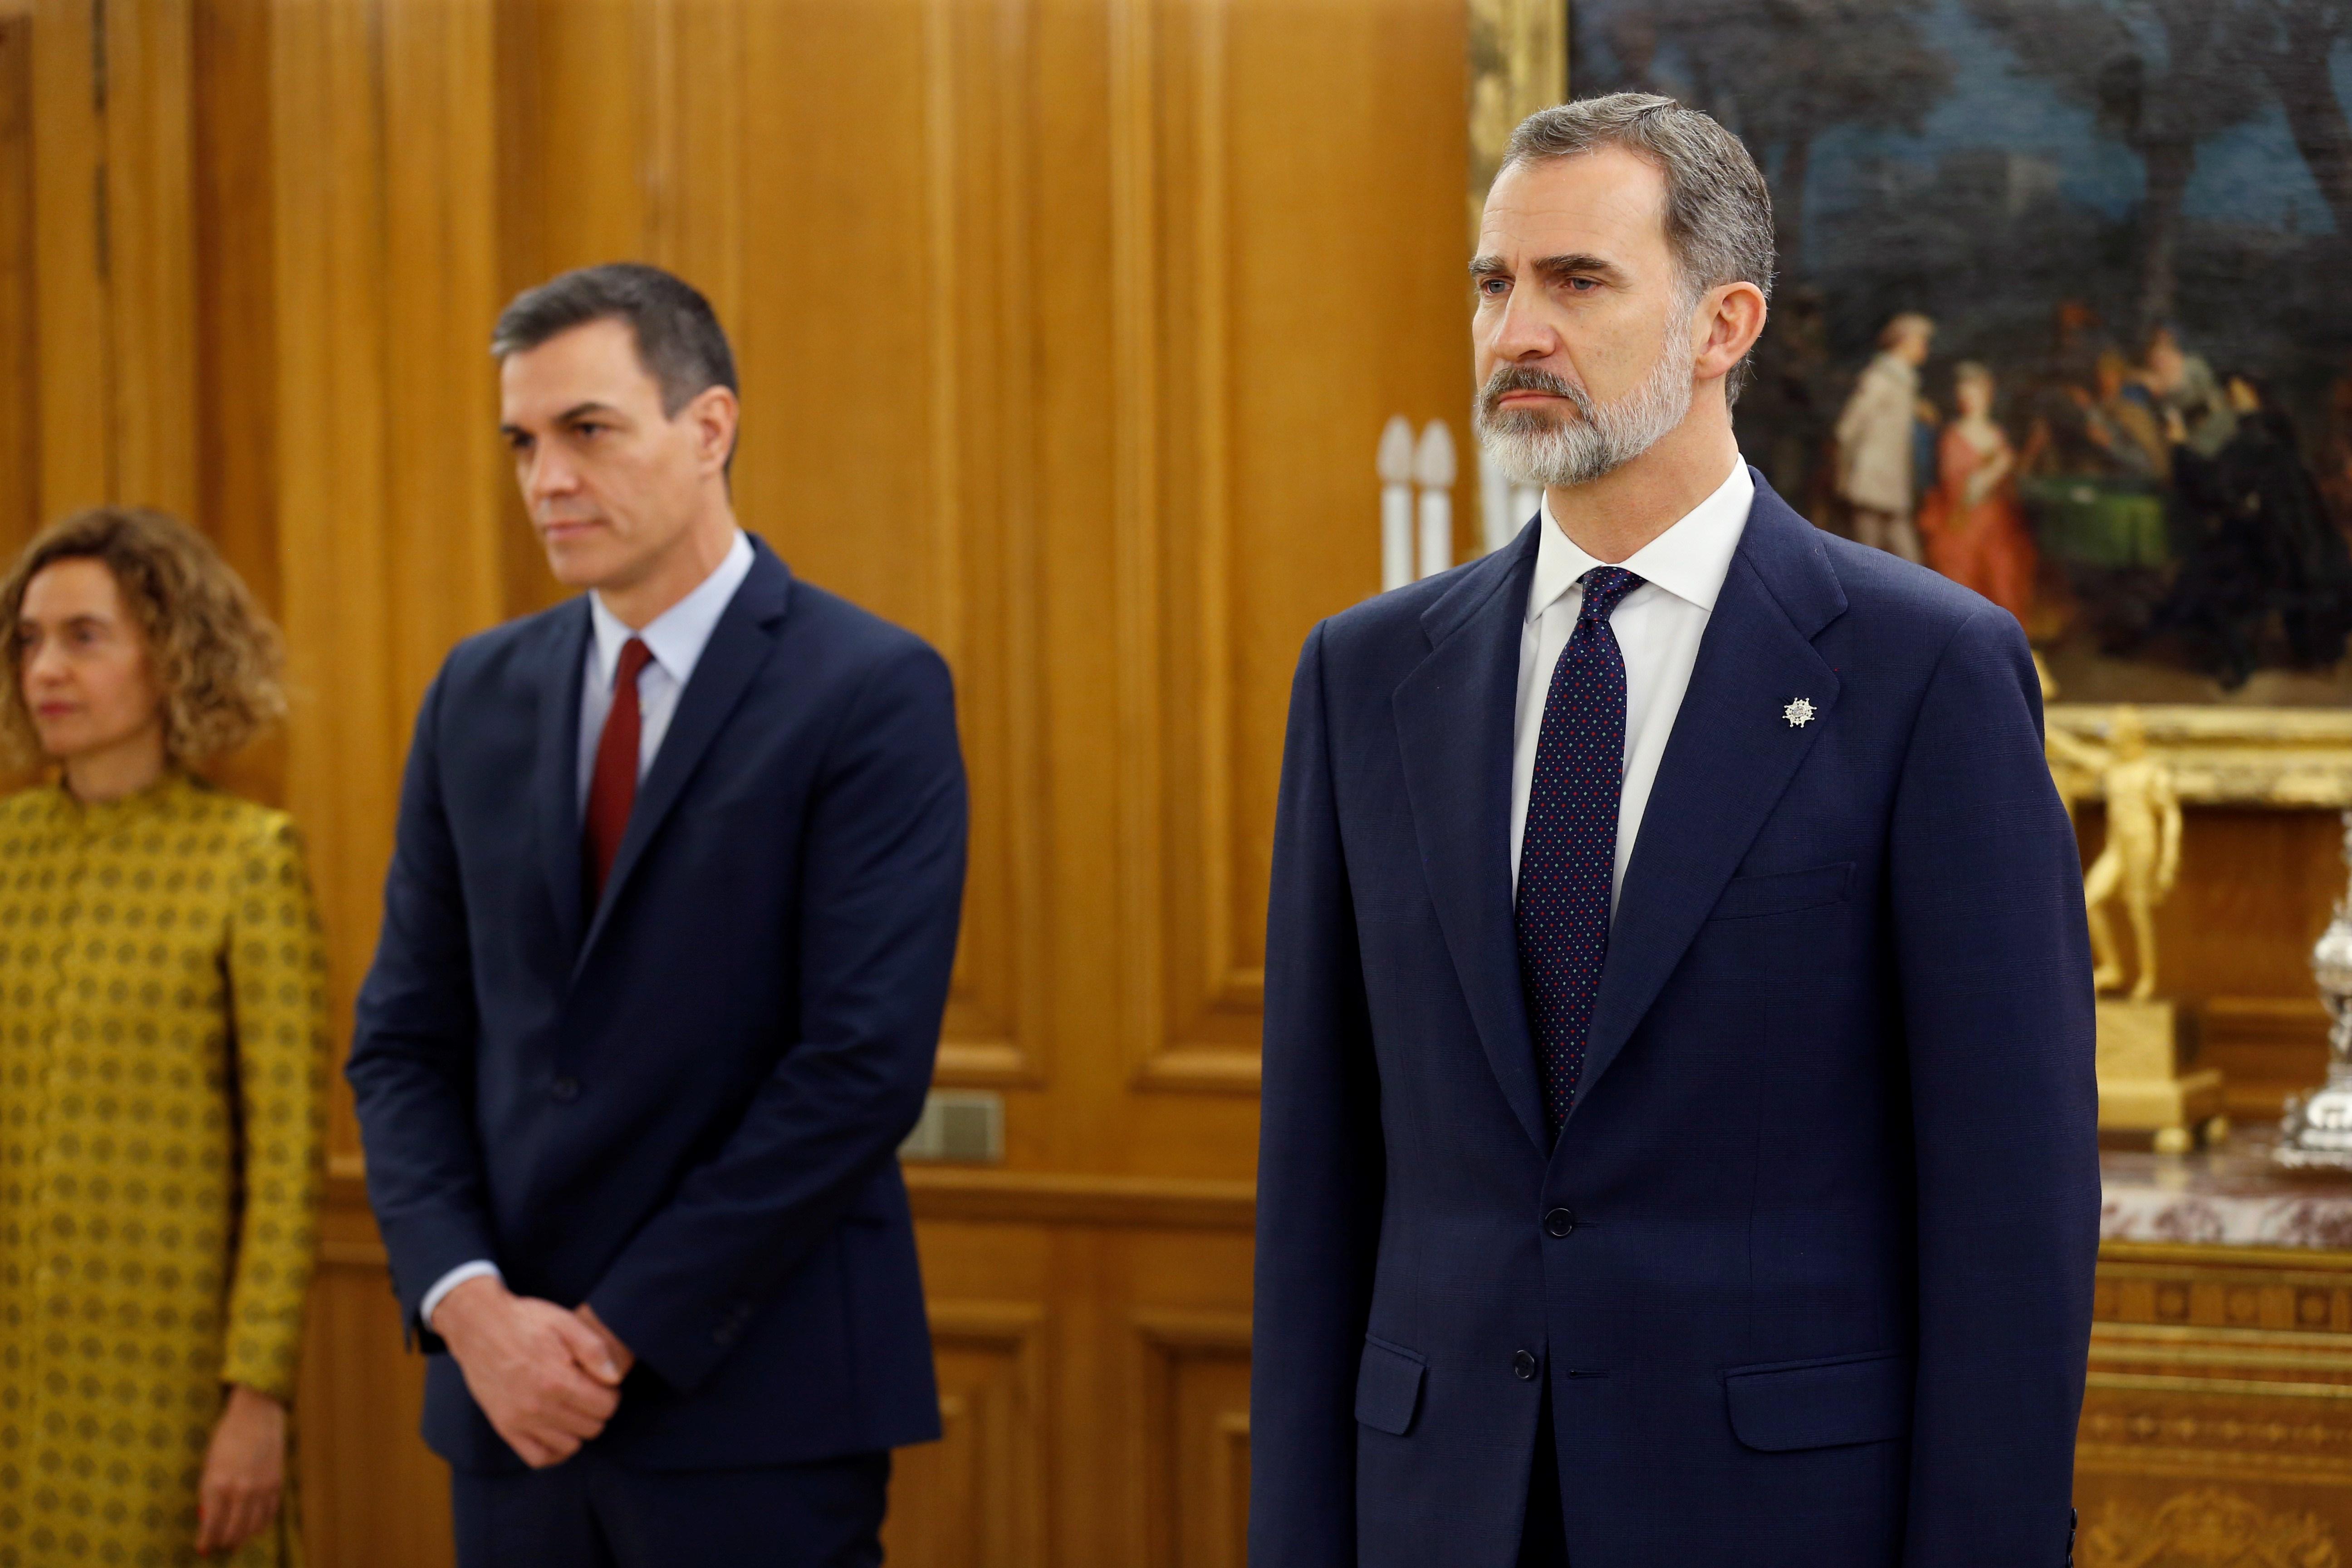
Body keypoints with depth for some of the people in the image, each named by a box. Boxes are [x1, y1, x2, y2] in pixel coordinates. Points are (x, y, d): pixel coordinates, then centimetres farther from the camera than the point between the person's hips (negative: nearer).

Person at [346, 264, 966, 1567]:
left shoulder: (872, 692, -6)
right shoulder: (480, 695, 11)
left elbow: (864, 1064, -13)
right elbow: (405, 1041, 10)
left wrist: (621, 1331, -13)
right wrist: (469, 1304, -6)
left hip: (756, 1405, -5)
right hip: (511, 1405, 5)